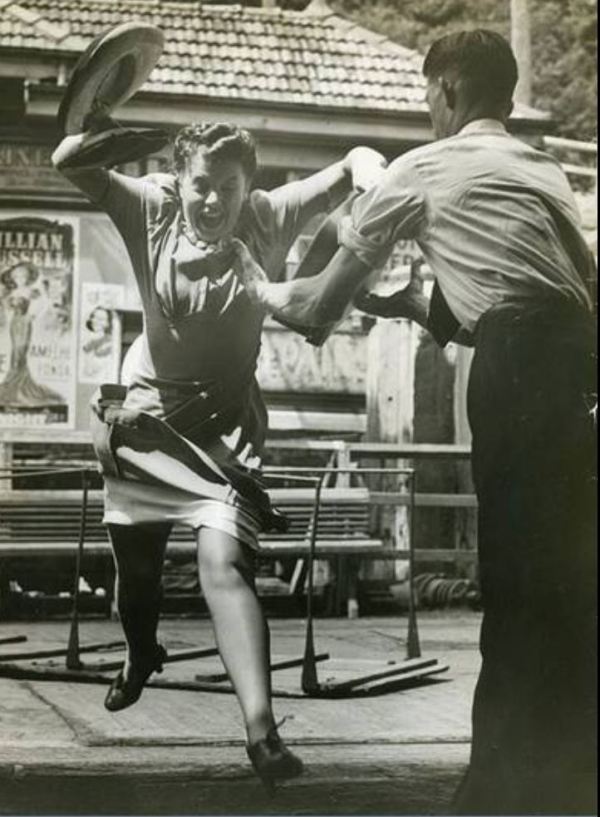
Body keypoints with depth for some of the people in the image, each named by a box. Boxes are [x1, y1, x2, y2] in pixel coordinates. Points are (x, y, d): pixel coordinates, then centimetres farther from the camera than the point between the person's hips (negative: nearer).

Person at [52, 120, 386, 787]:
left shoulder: (268, 220, -14)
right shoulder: (151, 210, -11)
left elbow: (355, 161, -18)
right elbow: (66, 164, -21)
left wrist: (372, 177, -41)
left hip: (225, 420, -3)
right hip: (143, 412, 3)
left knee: (224, 561, -23)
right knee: (134, 561, 18)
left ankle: (260, 728, -29)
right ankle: (140, 654, 53)